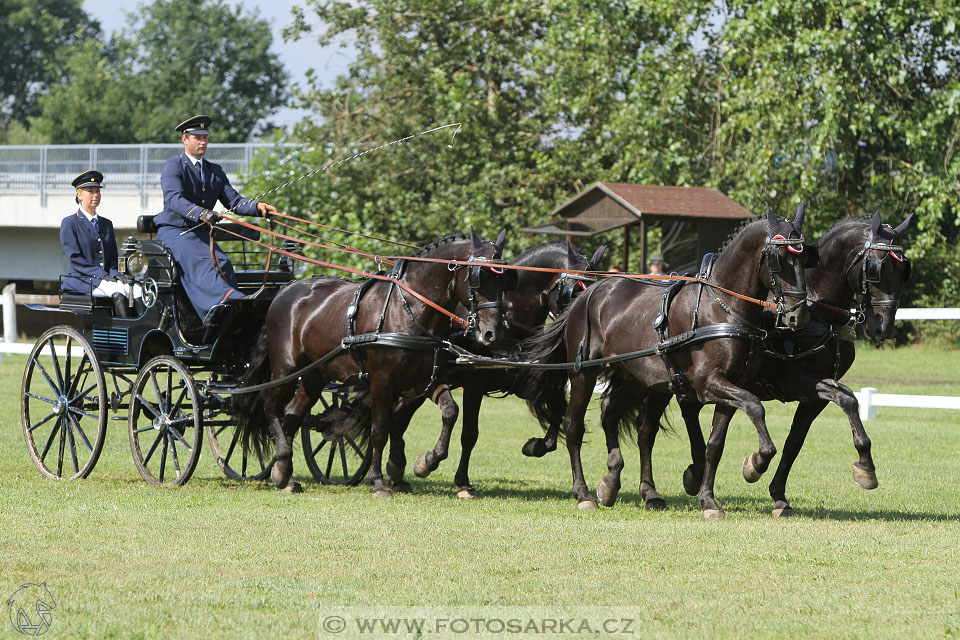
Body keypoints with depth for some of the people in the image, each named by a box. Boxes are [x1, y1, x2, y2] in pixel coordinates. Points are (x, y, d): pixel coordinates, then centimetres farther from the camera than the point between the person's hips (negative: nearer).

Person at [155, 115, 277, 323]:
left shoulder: (215, 171, 20)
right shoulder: (172, 167, -2)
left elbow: (233, 200, 11)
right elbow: (174, 199, -20)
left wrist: (257, 206, -10)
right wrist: (201, 213, -38)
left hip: (201, 234, 5)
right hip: (174, 232, -5)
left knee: (221, 263, -24)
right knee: (198, 262, -33)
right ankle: (231, 300, -60)